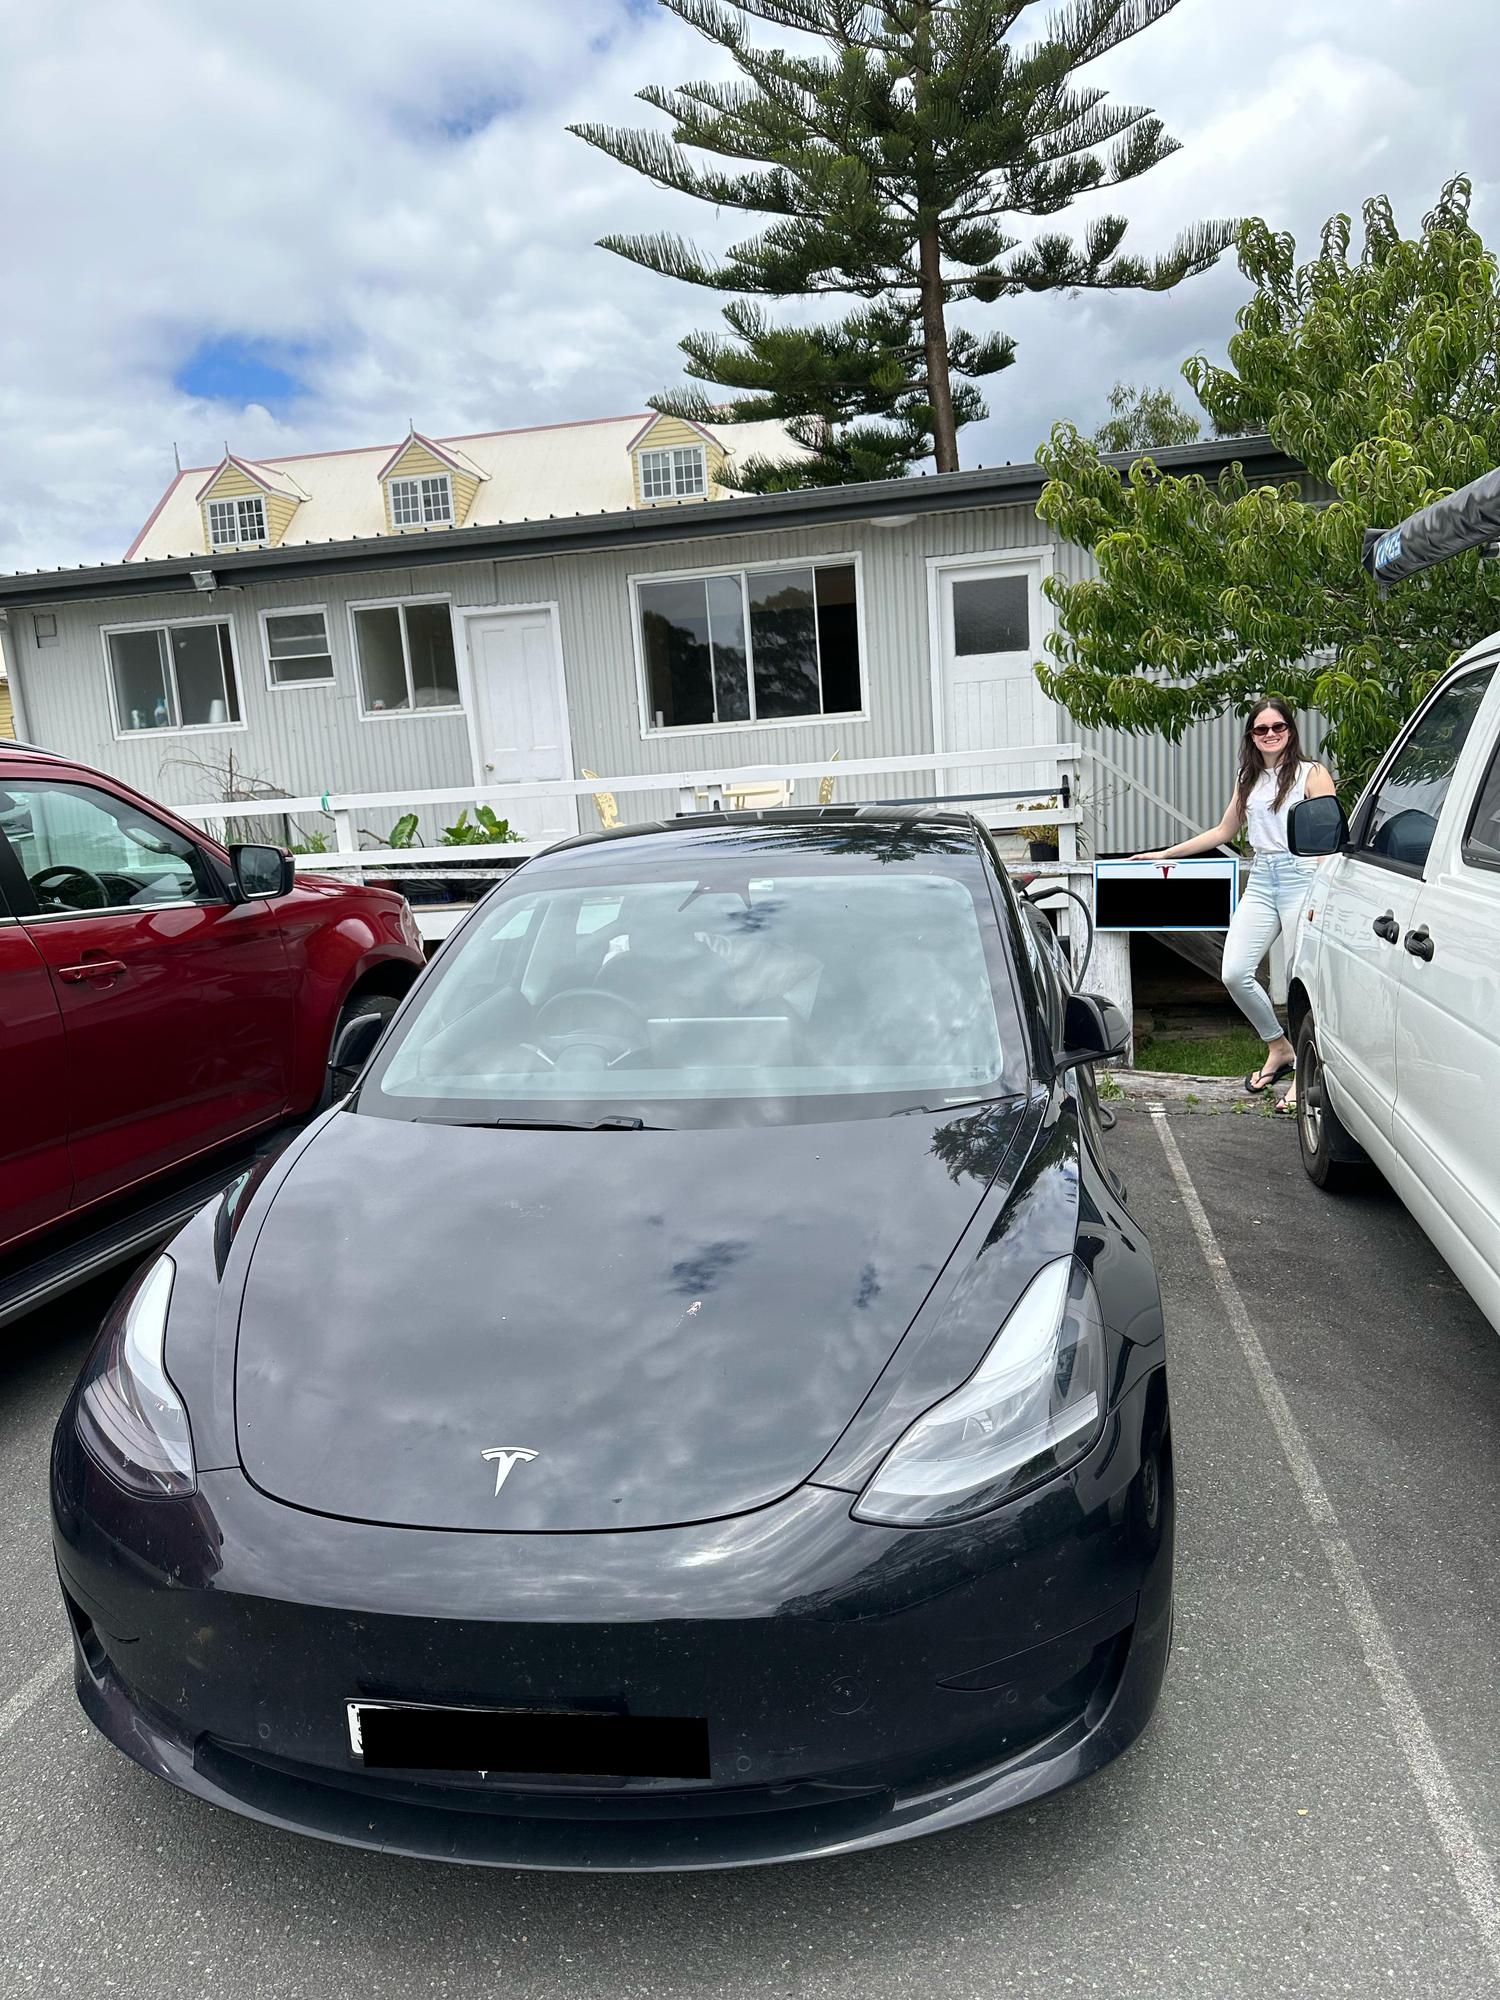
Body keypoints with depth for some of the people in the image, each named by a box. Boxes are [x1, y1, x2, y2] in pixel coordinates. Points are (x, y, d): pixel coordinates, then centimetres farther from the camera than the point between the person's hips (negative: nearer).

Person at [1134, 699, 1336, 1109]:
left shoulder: (1312, 775, 2)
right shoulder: (1248, 780, 19)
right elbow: (1223, 832, 27)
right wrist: (1166, 854, 25)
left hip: (1301, 877, -5)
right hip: (1260, 880, 6)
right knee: (1235, 973, -5)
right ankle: (1279, 1049, 16)